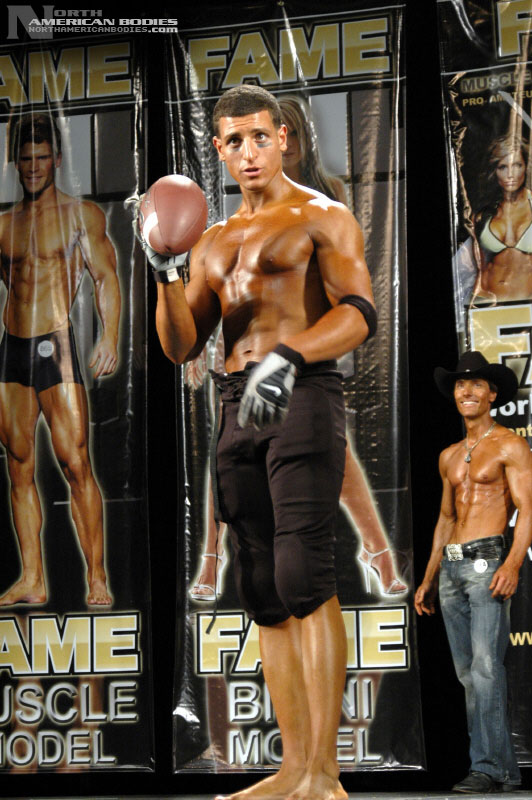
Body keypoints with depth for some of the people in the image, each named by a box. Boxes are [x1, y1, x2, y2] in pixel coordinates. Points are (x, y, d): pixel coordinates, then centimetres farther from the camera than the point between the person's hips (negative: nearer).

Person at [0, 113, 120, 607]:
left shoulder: (81, 214, 4)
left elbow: (106, 277, -2)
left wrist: (109, 336, -15)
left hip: (55, 346, -4)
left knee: (75, 464, -10)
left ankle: (96, 578, -6)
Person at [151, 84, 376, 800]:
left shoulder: (322, 219, 5)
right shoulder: (214, 243, 24)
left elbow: (359, 313, -11)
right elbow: (181, 347, 17)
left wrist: (288, 357, -28)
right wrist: (166, 275, 0)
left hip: (305, 394, -7)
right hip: (238, 409, 7)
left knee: (304, 579, -17)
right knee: (263, 592, 4)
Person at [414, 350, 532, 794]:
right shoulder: (450, 457, 21)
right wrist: (428, 581, 21)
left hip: (488, 562, -7)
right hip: (451, 566, 8)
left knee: (486, 667, -16)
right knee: (468, 672, 5)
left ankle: (488, 767, -18)